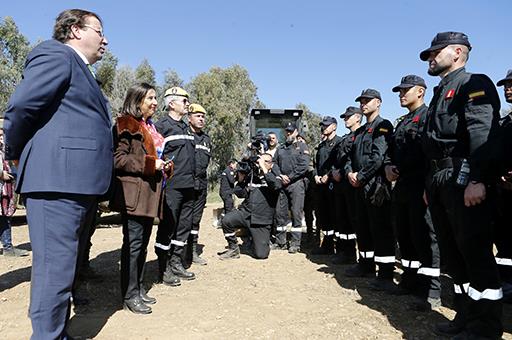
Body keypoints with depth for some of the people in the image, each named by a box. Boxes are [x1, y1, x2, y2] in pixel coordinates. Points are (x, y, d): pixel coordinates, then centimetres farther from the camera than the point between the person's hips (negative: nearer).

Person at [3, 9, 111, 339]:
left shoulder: (82, 71, 25)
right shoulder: (56, 54, -4)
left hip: (78, 183, 10)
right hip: (57, 180, -10)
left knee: (65, 267, 18)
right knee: (55, 271, -4)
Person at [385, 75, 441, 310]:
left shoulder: (429, 116, -6)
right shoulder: (402, 122, 21)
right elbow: (391, 150, 24)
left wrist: (429, 186, -20)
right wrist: (388, 166, 3)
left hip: (420, 187, -9)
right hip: (401, 187, 9)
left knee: (425, 238, -5)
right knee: (404, 236, 15)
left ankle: (431, 293, 3)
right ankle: (410, 280, 30)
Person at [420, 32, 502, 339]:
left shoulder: (474, 83, -2)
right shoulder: (440, 93, 24)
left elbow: (484, 132, -17)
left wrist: (476, 180, -27)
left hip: (464, 181, -9)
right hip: (440, 183, 9)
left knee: (476, 253, -4)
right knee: (453, 255, 13)